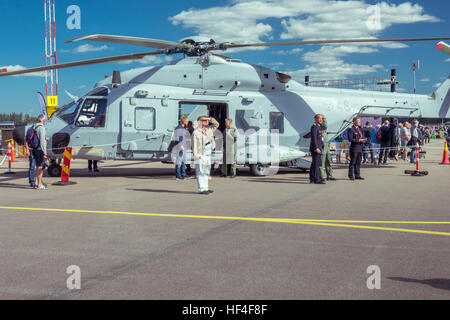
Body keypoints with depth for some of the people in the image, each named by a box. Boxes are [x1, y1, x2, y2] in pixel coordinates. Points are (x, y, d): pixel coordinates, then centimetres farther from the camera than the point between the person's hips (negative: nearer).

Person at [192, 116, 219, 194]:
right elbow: (194, 144, -12)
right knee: (200, 172, -5)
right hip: (201, 156, -8)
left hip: (208, 155, 8)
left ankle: (205, 188, 21)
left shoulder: (208, 129, 12)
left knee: (206, 172, 13)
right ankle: (201, 189, -4)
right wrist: (196, 155, -18)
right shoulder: (196, 132, -9)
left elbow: (216, 124, 21)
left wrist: (210, 119, 4)